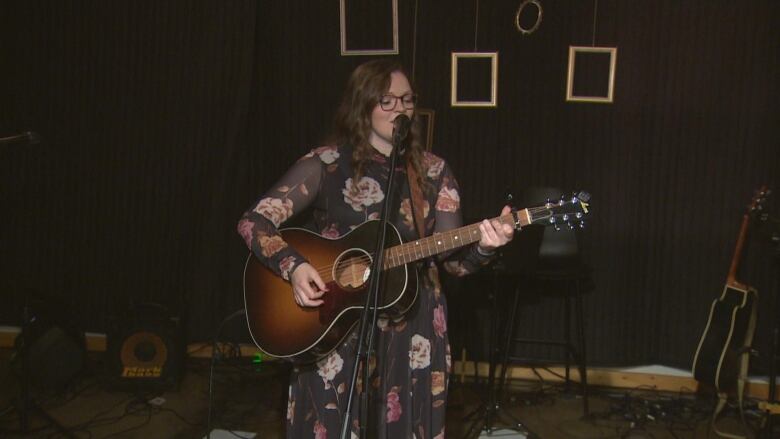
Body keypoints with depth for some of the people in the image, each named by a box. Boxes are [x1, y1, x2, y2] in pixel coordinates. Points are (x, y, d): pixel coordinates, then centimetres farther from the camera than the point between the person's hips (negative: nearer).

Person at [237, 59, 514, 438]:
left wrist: (482, 247, -20)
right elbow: (253, 222, -9)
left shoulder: (433, 172, 3)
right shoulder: (325, 164, -6)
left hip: (411, 329, 3)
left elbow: (454, 260, 1)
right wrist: (293, 267, -25)